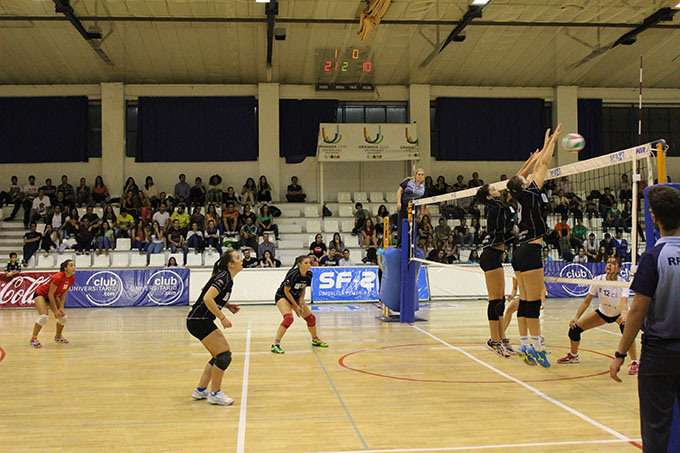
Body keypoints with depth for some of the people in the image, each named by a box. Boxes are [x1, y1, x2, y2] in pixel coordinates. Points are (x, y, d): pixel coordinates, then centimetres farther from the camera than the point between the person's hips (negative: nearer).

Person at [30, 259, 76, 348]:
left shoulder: (72, 279, -12)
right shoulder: (58, 277, -33)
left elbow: (63, 293, -1)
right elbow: (50, 294, -27)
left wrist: (61, 307, -9)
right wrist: (55, 310, -23)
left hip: (53, 296, 7)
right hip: (41, 293, -7)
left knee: (63, 316, 1)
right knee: (44, 316, -25)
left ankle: (58, 336, 25)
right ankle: (33, 338, -10)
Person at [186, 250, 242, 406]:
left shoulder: (226, 277, 12)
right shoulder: (223, 277, -17)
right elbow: (207, 299, -28)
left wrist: (227, 305, 13)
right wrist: (222, 318, -21)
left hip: (201, 321, 10)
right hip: (199, 321, -10)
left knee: (219, 356, 13)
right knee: (224, 354, -11)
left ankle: (200, 390, 21)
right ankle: (215, 394, 0)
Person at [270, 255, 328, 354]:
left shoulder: (309, 275, -11)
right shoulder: (293, 274, -30)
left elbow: (303, 289, 5)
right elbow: (286, 291, -21)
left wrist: (301, 302, -9)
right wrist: (296, 306, -17)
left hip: (295, 297, 7)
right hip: (282, 296, -7)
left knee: (311, 318, 8)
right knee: (289, 318, -29)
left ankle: (315, 340, 32)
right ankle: (275, 345, -24)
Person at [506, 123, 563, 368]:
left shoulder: (523, 196, 11)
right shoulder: (530, 194, -9)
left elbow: (537, 167, 23)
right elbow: (543, 166, -2)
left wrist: (545, 146, 30)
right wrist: (552, 141, 6)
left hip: (520, 253, 9)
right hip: (530, 252, -9)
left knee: (525, 301, 10)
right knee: (533, 302, -7)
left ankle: (524, 345, 13)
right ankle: (535, 346, -5)